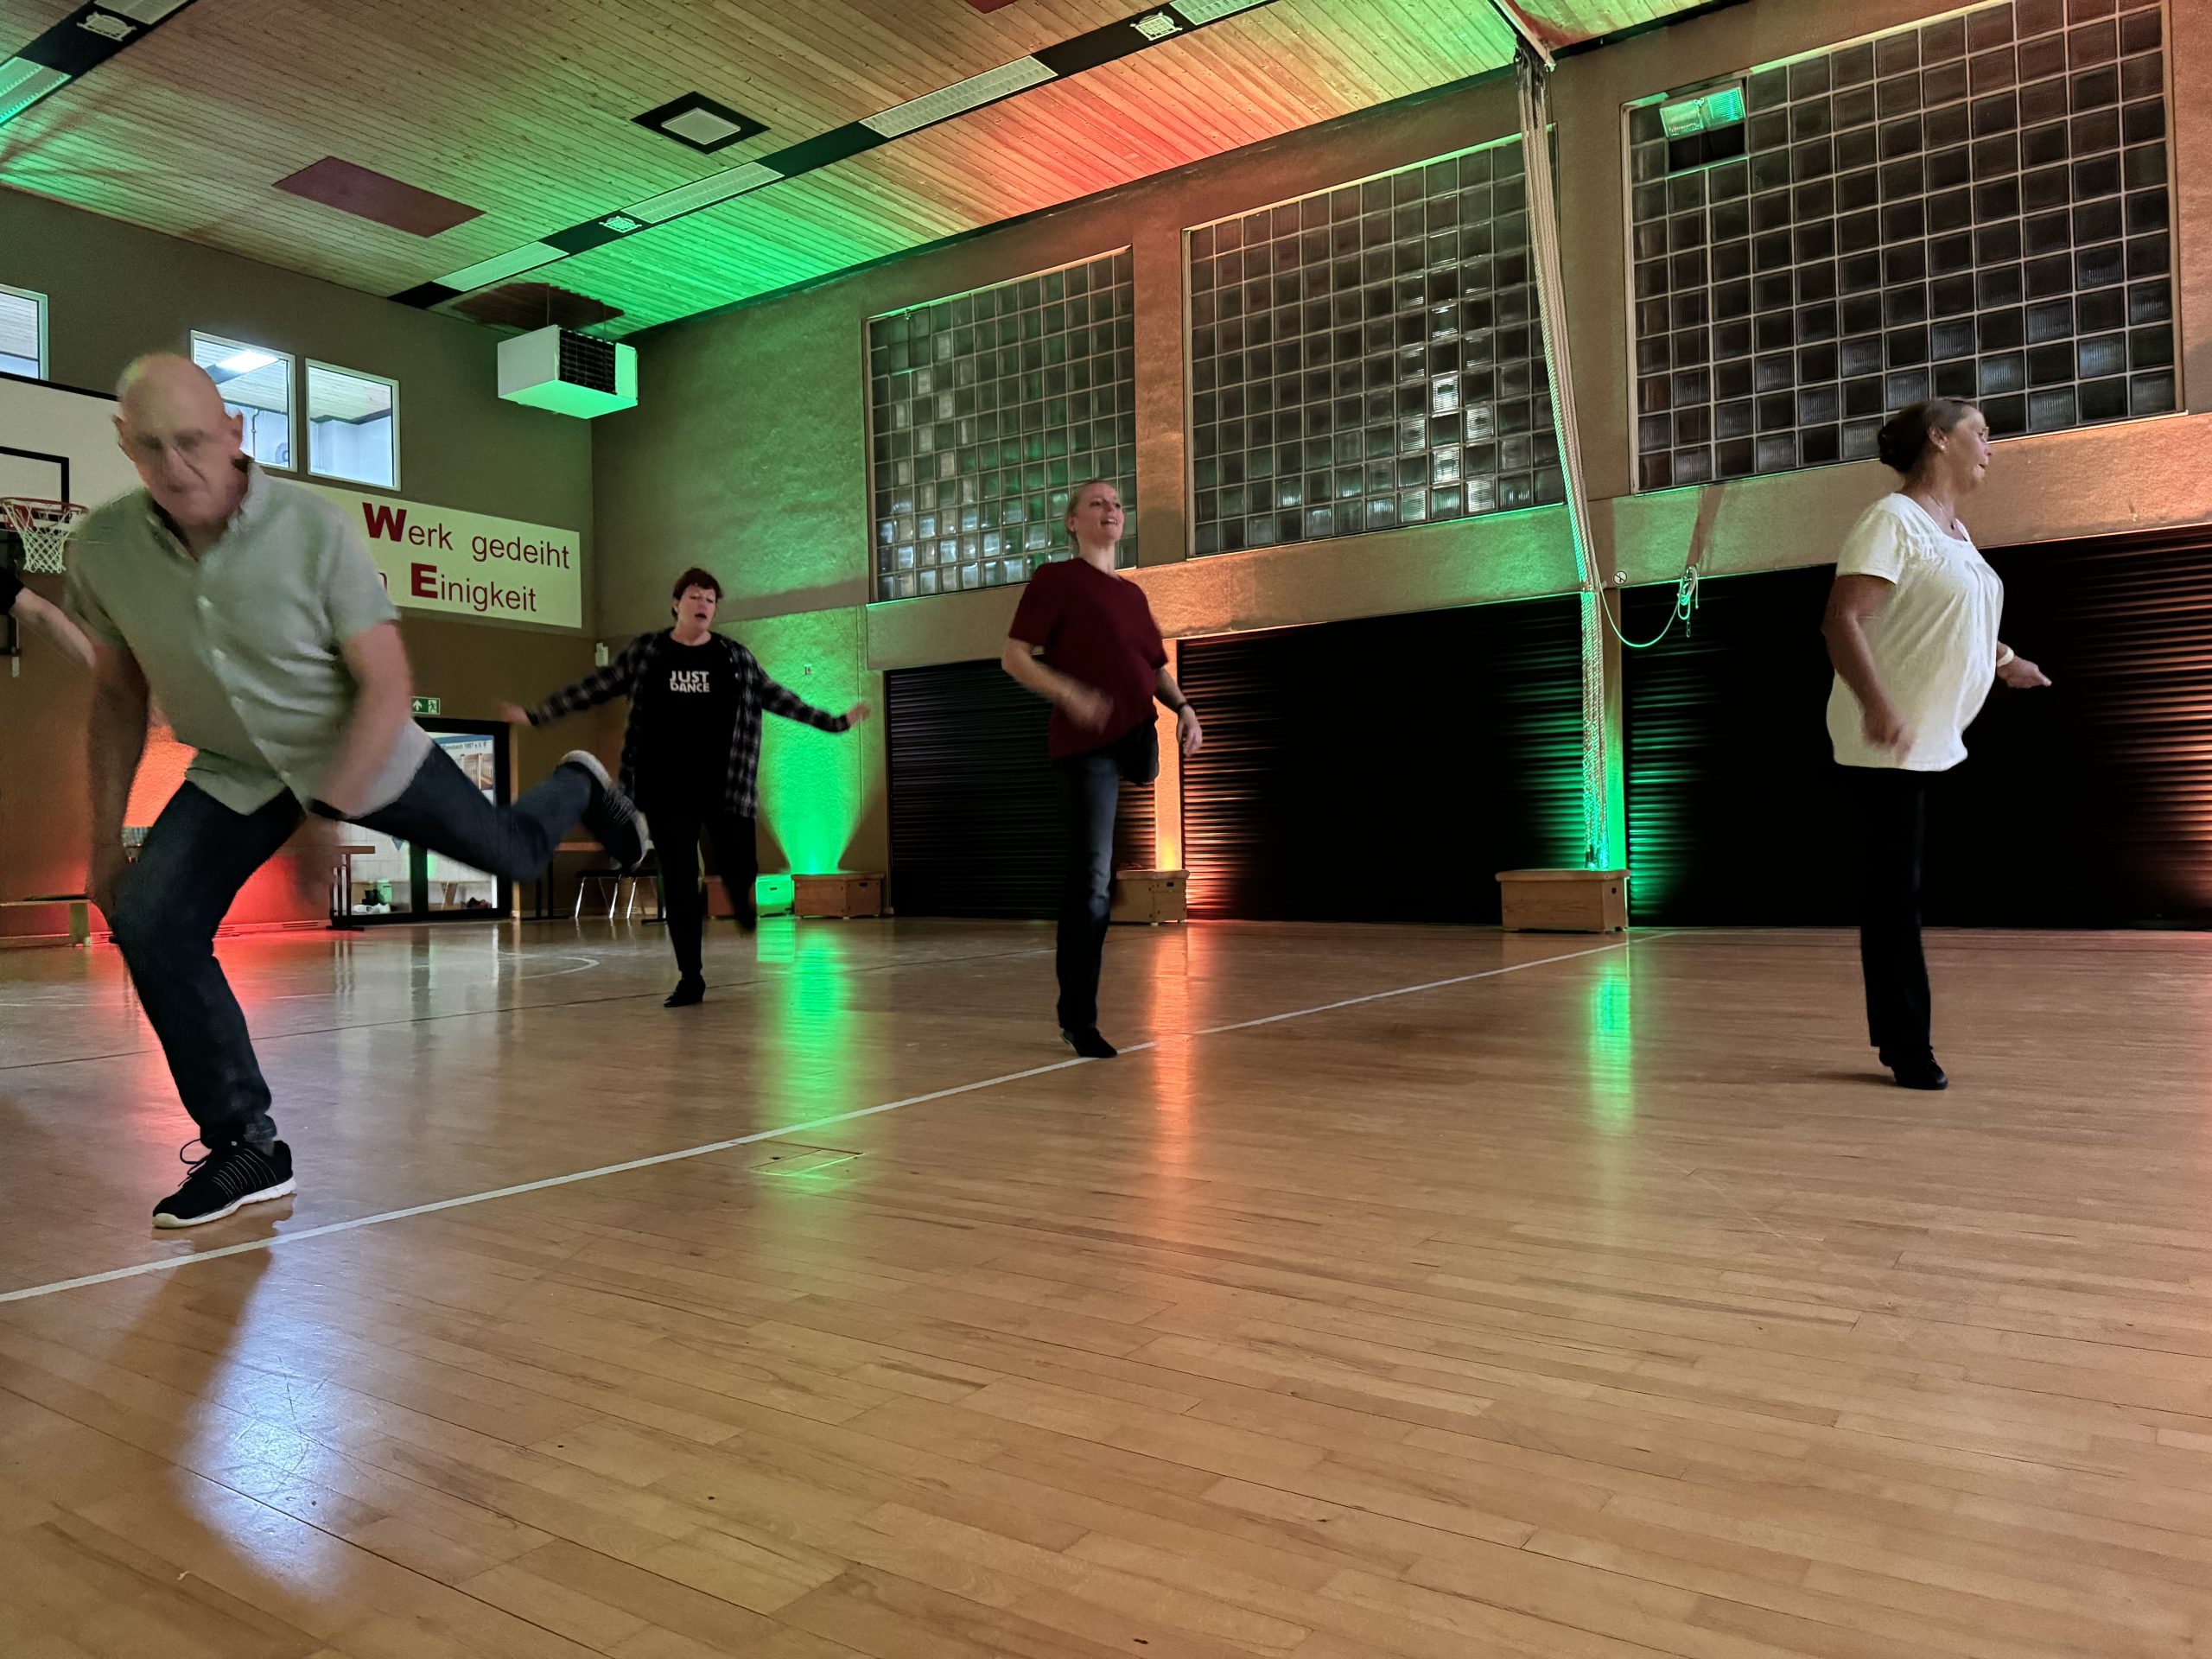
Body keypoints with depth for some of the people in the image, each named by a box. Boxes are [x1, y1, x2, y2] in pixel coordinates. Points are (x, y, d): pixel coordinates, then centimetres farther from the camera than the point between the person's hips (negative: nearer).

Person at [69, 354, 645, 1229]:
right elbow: (117, 694, -1)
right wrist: (105, 841, -1)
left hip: (368, 754, -2)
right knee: (149, 925, -15)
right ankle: (246, 1147, -2)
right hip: (235, 773, 3)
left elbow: (387, 685, -23)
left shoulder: (315, 529, -27)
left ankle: (579, 786, 49)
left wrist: (329, 812, -29)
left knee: (515, 852, 9)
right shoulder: (100, 548, -16)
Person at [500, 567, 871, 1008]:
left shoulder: (735, 656, 6)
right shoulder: (644, 651, 6)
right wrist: (535, 715, 9)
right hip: (667, 791, 0)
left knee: (740, 873, -4)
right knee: (678, 884, 2)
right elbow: (596, 688, 10)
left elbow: (775, 696, 13)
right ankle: (690, 978, 11)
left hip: (726, 788, 0)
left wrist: (833, 722, 12)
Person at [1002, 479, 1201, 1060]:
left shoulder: (1132, 593, 22)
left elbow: (1157, 665, 28)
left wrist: (1183, 707, 7)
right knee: (1092, 882, -7)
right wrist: (1069, 693, -21)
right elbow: (1014, 655, -5)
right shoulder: (1055, 579, 2)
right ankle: (1078, 1019, 1)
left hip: (1139, 742, 10)